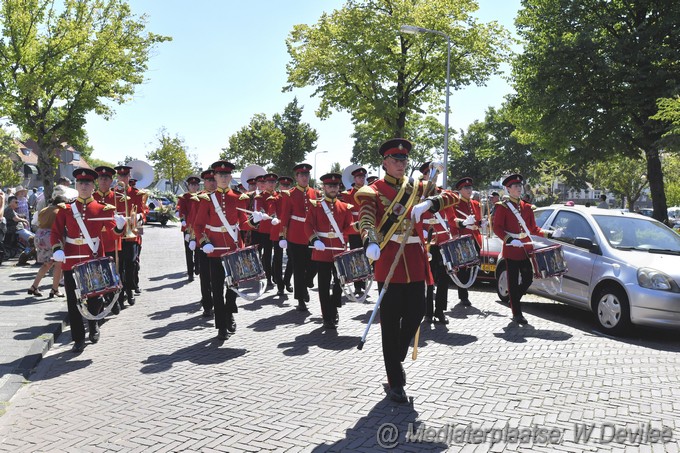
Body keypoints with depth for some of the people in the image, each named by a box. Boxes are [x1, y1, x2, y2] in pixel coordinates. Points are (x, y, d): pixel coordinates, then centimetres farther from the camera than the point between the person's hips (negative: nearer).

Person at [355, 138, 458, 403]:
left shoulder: (417, 187, 14)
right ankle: (395, 382, 9)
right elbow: (366, 219, -19)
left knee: (416, 313, 7)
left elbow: (452, 197, 4)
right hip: (389, 258, -5)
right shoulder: (373, 191, -1)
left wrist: (429, 204, -17)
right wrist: (370, 242, -41)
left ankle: (396, 359, 33)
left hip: (415, 256, 5)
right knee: (391, 320, -1)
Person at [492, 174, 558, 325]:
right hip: (511, 250, -5)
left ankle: (514, 300, 31)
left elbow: (533, 229, 16)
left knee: (528, 278, 6)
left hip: (526, 249, 5)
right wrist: (509, 240, -24)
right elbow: (497, 228, -10)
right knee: (514, 282, 0)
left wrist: (549, 234, 2)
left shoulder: (527, 207, 13)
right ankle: (517, 314, 8)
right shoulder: (502, 207, -4)